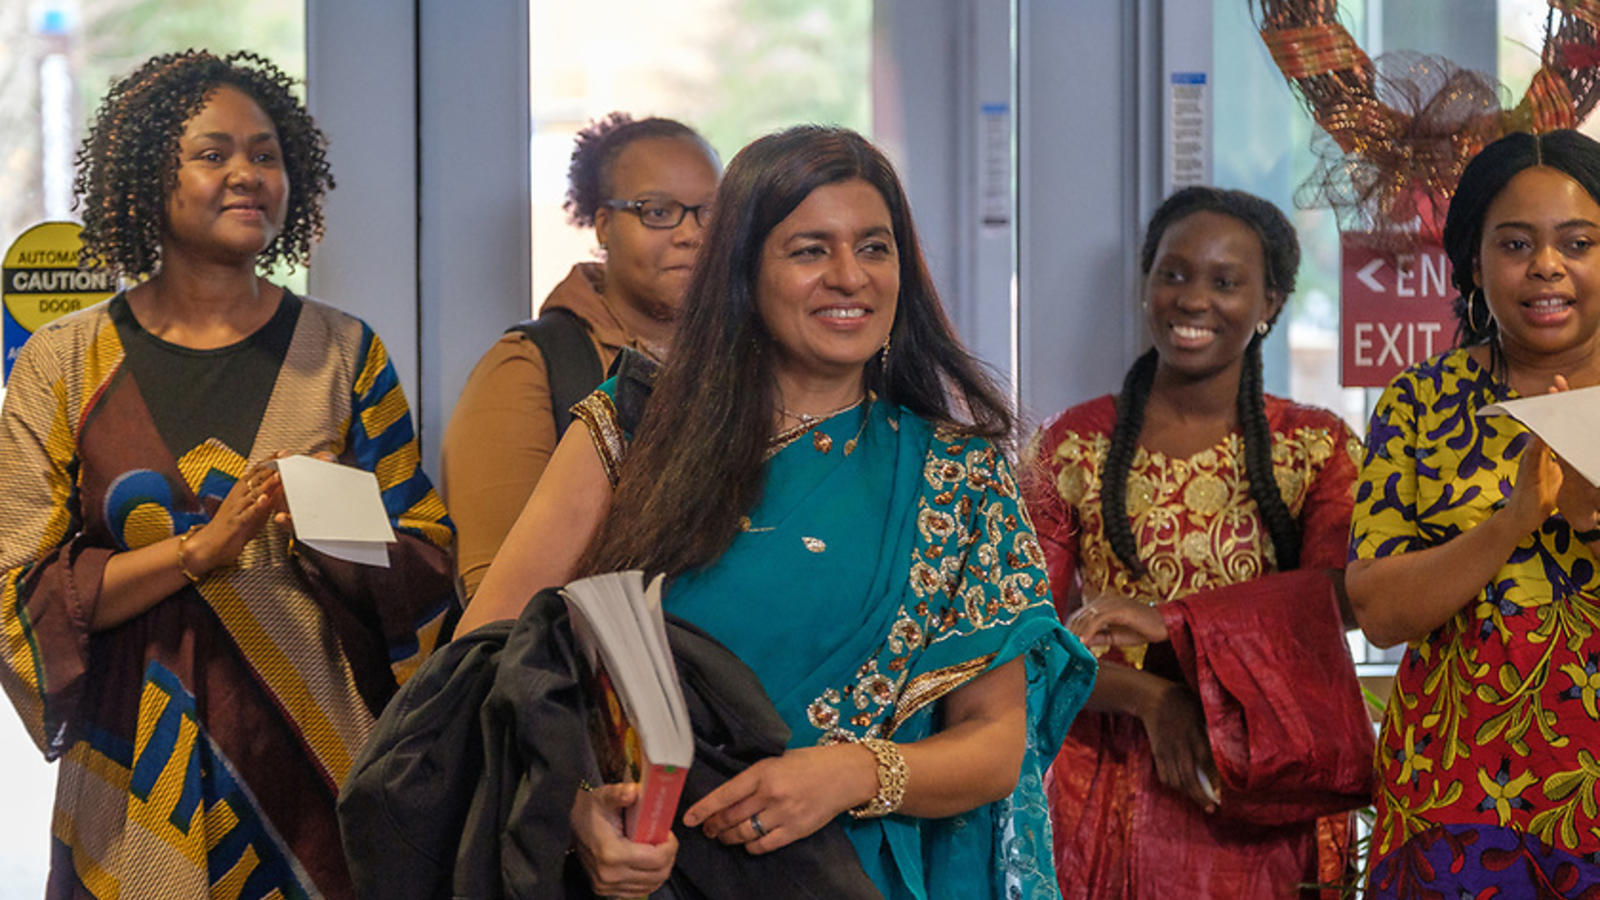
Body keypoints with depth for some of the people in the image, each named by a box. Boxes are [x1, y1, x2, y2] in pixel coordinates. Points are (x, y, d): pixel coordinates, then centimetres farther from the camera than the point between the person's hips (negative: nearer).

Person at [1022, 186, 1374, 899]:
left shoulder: (1317, 448, 4)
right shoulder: (1070, 447, 4)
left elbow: (1336, 598, -13)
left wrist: (1170, 622, -23)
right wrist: (1148, 695, -18)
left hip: (1260, 807, 0)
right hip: (1106, 804, 0)